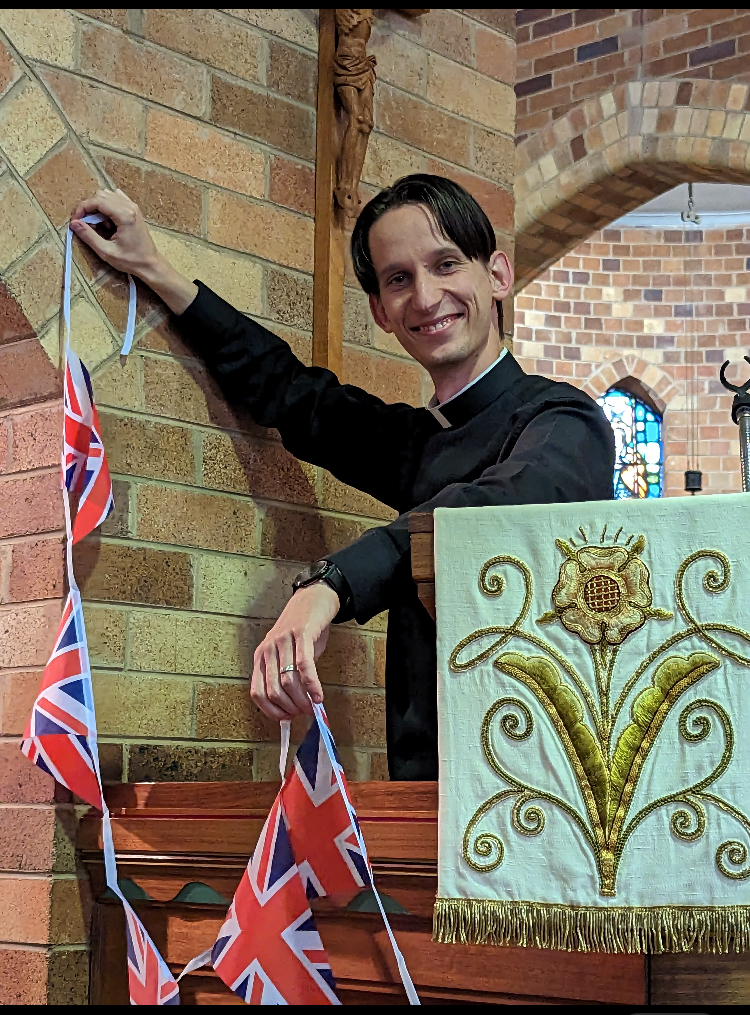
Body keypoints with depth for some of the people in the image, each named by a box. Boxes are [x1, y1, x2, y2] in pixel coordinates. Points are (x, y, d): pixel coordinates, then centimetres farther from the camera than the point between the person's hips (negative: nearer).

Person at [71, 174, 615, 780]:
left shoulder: (563, 421, -3)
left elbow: (500, 508, -26)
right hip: (427, 789, 6)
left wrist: (330, 585, -39)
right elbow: (289, 393, 35)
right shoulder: (417, 444, 19)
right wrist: (153, 270, 39)